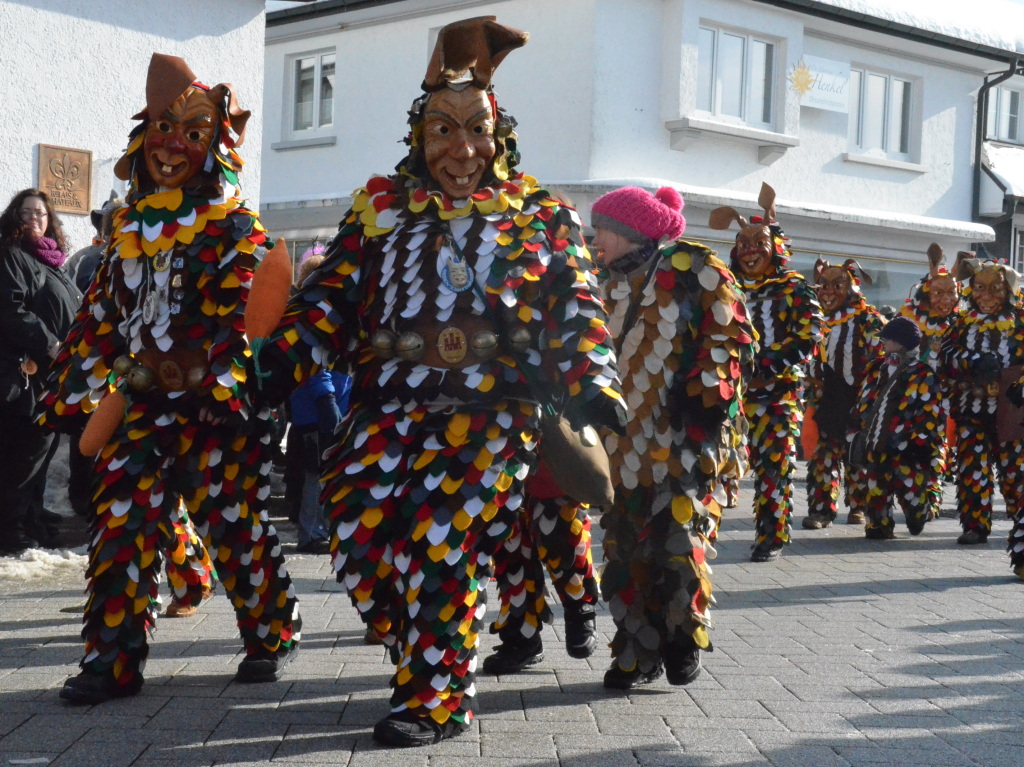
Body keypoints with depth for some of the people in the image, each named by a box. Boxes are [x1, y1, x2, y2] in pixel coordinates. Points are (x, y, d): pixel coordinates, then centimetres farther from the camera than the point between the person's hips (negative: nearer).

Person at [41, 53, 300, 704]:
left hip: (214, 404, -5)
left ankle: (274, 633, 21)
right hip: (139, 400, 5)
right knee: (121, 517, -1)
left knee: (232, 521, 1)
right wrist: (81, 385, 15)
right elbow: (102, 311, 19)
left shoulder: (234, 229, -4)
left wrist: (218, 387, -23)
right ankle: (114, 659, 5)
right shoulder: (131, 226, 15)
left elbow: (242, 315, -13)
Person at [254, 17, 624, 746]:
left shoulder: (542, 215, 8)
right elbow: (333, 293, 10)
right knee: (360, 541, -4)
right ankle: (429, 656, 21)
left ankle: (439, 696, 2)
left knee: (440, 542, -14)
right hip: (388, 400, 3)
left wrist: (593, 388, -11)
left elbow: (576, 314, 4)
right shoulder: (381, 204, 13)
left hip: (492, 406, -3)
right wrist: (287, 355, -6)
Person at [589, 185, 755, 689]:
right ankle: (639, 653, 15)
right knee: (626, 549, 4)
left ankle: (685, 640, 8)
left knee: (677, 539, -12)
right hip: (627, 444, 7)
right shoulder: (613, 285, 20)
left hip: (685, 439, -7)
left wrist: (703, 396, -14)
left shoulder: (693, 267, -2)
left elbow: (730, 335, -7)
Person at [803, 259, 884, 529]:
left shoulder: (869, 319, -2)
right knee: (822, 455, -2)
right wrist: (810, 392, 15)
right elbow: (811, 359, 22)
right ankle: (821, 508, 0)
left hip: (858, 398, -4)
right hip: (826, 400, 4)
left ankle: (859, 507, 14)